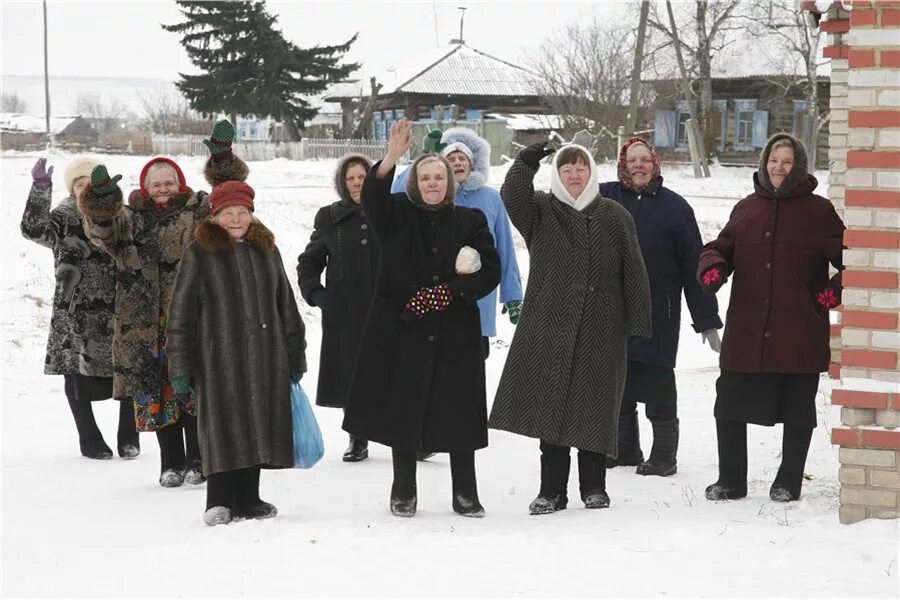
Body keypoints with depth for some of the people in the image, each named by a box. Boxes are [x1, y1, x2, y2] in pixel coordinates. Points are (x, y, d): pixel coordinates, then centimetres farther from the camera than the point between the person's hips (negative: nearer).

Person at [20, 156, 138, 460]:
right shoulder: (64, 217, -1)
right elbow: (34, 229, -21)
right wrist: (40, 188, -28)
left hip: (116, 308, 3)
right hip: (77, 310, -3)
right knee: (78, 373, 2)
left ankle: (128, 437, 16)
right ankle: (89, 440, 15)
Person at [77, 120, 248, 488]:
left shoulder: (198, 211, 7)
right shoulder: (130, 219, 11)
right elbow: (103, 230, -4)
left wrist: (222, 160, -19)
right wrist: (101, 196, -24)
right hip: (146, 322, 2)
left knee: (195, 389, -2)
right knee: (157, 390, 4)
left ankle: (197, 461, 9)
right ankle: (171, 464, 14)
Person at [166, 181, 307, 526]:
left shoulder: (266, 249, 13)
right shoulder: (199, 253, -1)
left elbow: (286, 306, 19)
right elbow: (180, 312, -2)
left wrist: (295, 357, 18)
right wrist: (180, 365, -7)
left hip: (265, 360, 5)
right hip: (219, 359, -5)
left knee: (255, 426, 7)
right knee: (223, 427, -7)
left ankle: (247, 499, 16)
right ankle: (219, 502, -3)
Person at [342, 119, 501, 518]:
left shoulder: (470, 221, 8)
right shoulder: (398, 214, 6)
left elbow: (490, 272, 3)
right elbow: (372, 197, -16)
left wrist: (450, 290, -13)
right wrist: (392, 157, -32)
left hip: (454, 334, 0)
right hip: (402, 330, 0)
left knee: (459, 410, 1)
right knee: (403, 408, 3)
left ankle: (465, 493, 11)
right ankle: (403, 492, 16)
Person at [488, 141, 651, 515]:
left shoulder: (615, 217, 7)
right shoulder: (541, 212, 7)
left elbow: (633, 273, 5)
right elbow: (512, 197, -14)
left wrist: (639, 322, 1)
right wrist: (525, 165, -30)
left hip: (600, 331, 0)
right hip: (549, 328, 0)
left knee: (595, 409, 3)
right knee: (551, 407, 0)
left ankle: (594, 487, 15)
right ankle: (552, 490, 7)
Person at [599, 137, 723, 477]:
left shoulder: (674, 207, -2)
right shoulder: (605, 198, 4)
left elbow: (694, 266, -3)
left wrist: (707, 319, -4)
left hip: (658, 315, -4)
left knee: (658, 385, 0)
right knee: (618, 385, 13)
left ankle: (664, 454, 9)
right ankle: (625, 448, 26)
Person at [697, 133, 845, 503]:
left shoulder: (818, 211, 0)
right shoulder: (747, 208, 10)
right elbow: (721, 248, 18)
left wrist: (836, 290, -10)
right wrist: (712, 268, -3)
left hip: (799, 334, -3)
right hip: (746, 333, 3)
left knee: (797, 410, 7)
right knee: (729, 405, 5)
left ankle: (789, 482, 21)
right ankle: (731, 481, 18)